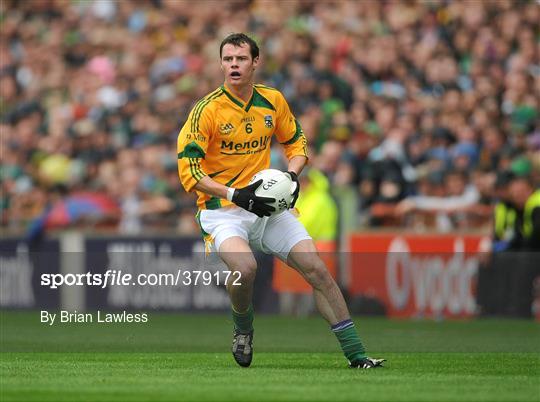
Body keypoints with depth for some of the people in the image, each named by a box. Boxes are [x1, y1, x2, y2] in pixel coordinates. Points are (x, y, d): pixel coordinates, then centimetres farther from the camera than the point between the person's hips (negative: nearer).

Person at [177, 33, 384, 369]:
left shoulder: (273, 101, 4)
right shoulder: (207, 110, -10)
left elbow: (296, 142, 19)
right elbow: (188, 169, -12)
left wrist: (292, 175, -2)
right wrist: (235, 194, -22)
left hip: (267, 206, 4)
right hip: (222, 211, -4)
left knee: (317, 268, -8)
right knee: (245, 268, -33)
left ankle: (356, 354, 1)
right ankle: (243, 329, -1)